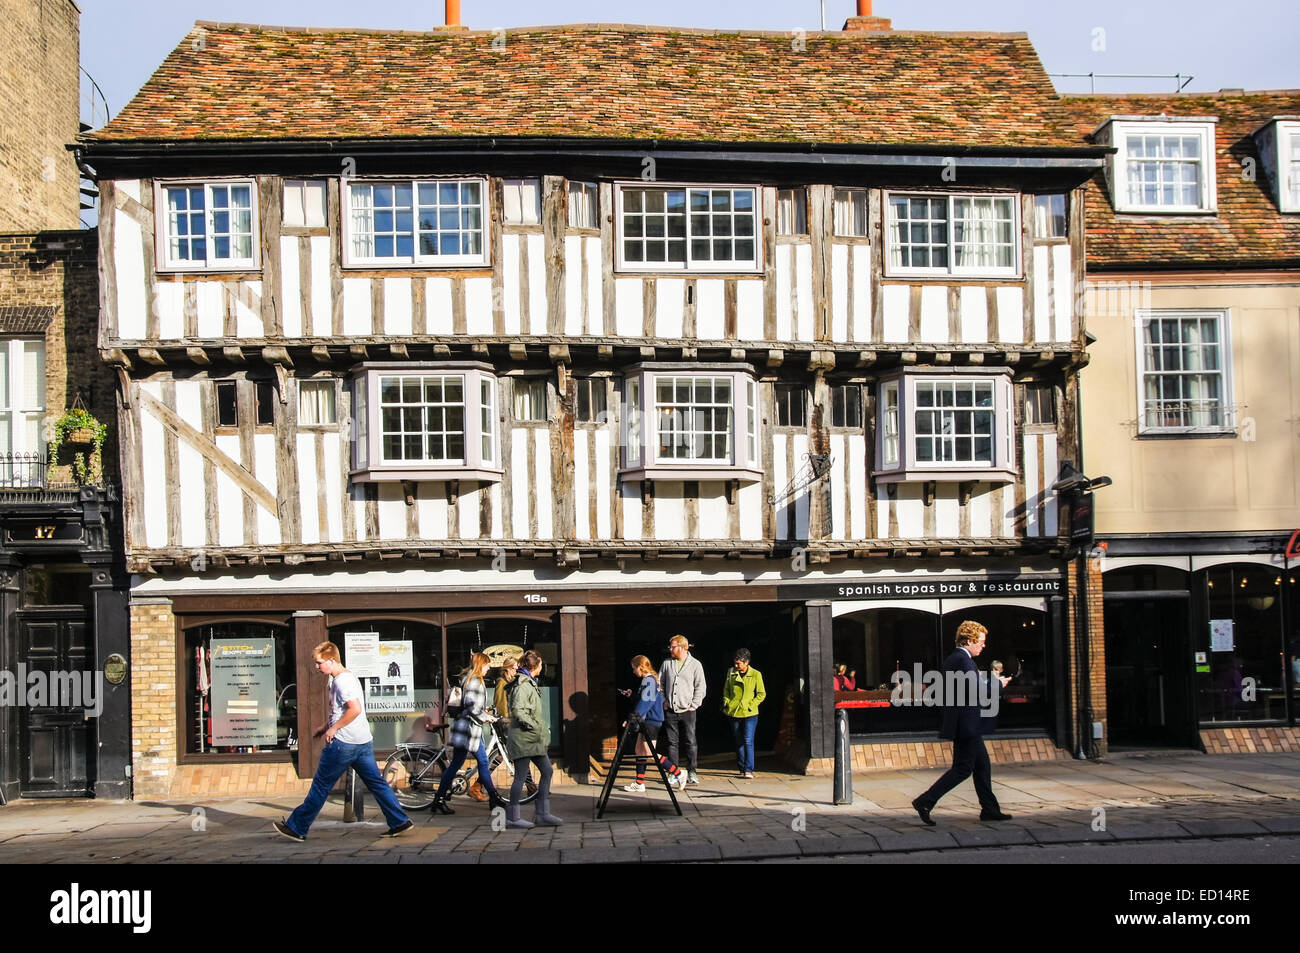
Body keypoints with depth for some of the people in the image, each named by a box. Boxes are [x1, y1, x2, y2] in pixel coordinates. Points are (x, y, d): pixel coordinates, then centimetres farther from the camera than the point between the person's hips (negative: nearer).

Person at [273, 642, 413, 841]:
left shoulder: (341, 681, -14)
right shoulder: (347, 677, 17)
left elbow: (355, 709, -26)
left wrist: (333, 728, -17)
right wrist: (325, 726, 19)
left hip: (344, 743, -10)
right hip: (364, 741, 10)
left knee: (321, 787, 1)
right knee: (376, 782, 9)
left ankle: (297, 828, 10)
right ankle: (400, 822, 6)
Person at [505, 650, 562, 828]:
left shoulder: (529, 683, 17)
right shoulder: (523, 685, -14)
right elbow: (518, 711, -24)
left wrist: (542, 729, 15)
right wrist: (535, 726, -17)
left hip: (534, 739, 10)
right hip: (523, 737, -10)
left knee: (546, 771, 7)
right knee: (521, 776, -4)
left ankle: (543, 814, 9)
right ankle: (512, 817, 4)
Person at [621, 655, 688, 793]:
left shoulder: (649, 680, -15)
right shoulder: (652, 679, 14)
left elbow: (645, 702, -23)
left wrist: (633, 717, -27)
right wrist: (631, 695, 20)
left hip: (651, 721, -10)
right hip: (646, 721, 10)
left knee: (649, 754, -9)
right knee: (639, 750, 12)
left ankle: (678, 774, -4)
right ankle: (639, 783, 16)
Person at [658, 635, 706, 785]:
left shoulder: (695, 664, 0)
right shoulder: (667, 663, 9)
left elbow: (701, 687, 1)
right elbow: (660, 684, 15)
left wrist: (694, 705, -7)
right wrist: (663, 702, 5)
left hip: (687, 711, -3)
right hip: (670, 711, 3)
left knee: (690, 742, -2)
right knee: (672, 743, 5)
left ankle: (691, 772, 5)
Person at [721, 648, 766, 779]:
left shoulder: (756, 674, -4)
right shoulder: (731, 672, 5)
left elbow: (761, 694, 0)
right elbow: (726, 689, 17)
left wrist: (750, 705, -9)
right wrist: (726, 702, 2)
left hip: (750, 714, -3)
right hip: (734, 713, 3)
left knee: (748, 741, -12)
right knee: (739, 742, 10)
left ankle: (749, 770, -9)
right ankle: (742, 769, 21)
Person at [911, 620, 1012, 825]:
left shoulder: (953, 659, 14)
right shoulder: (962, 660, -18)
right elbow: (976, 691, -24)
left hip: (966, 725, 11)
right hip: (966, 724, -11)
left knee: (982, 765, 15)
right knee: (962, 769, -6)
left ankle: (989, 809, 21)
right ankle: (925, 802, -6)